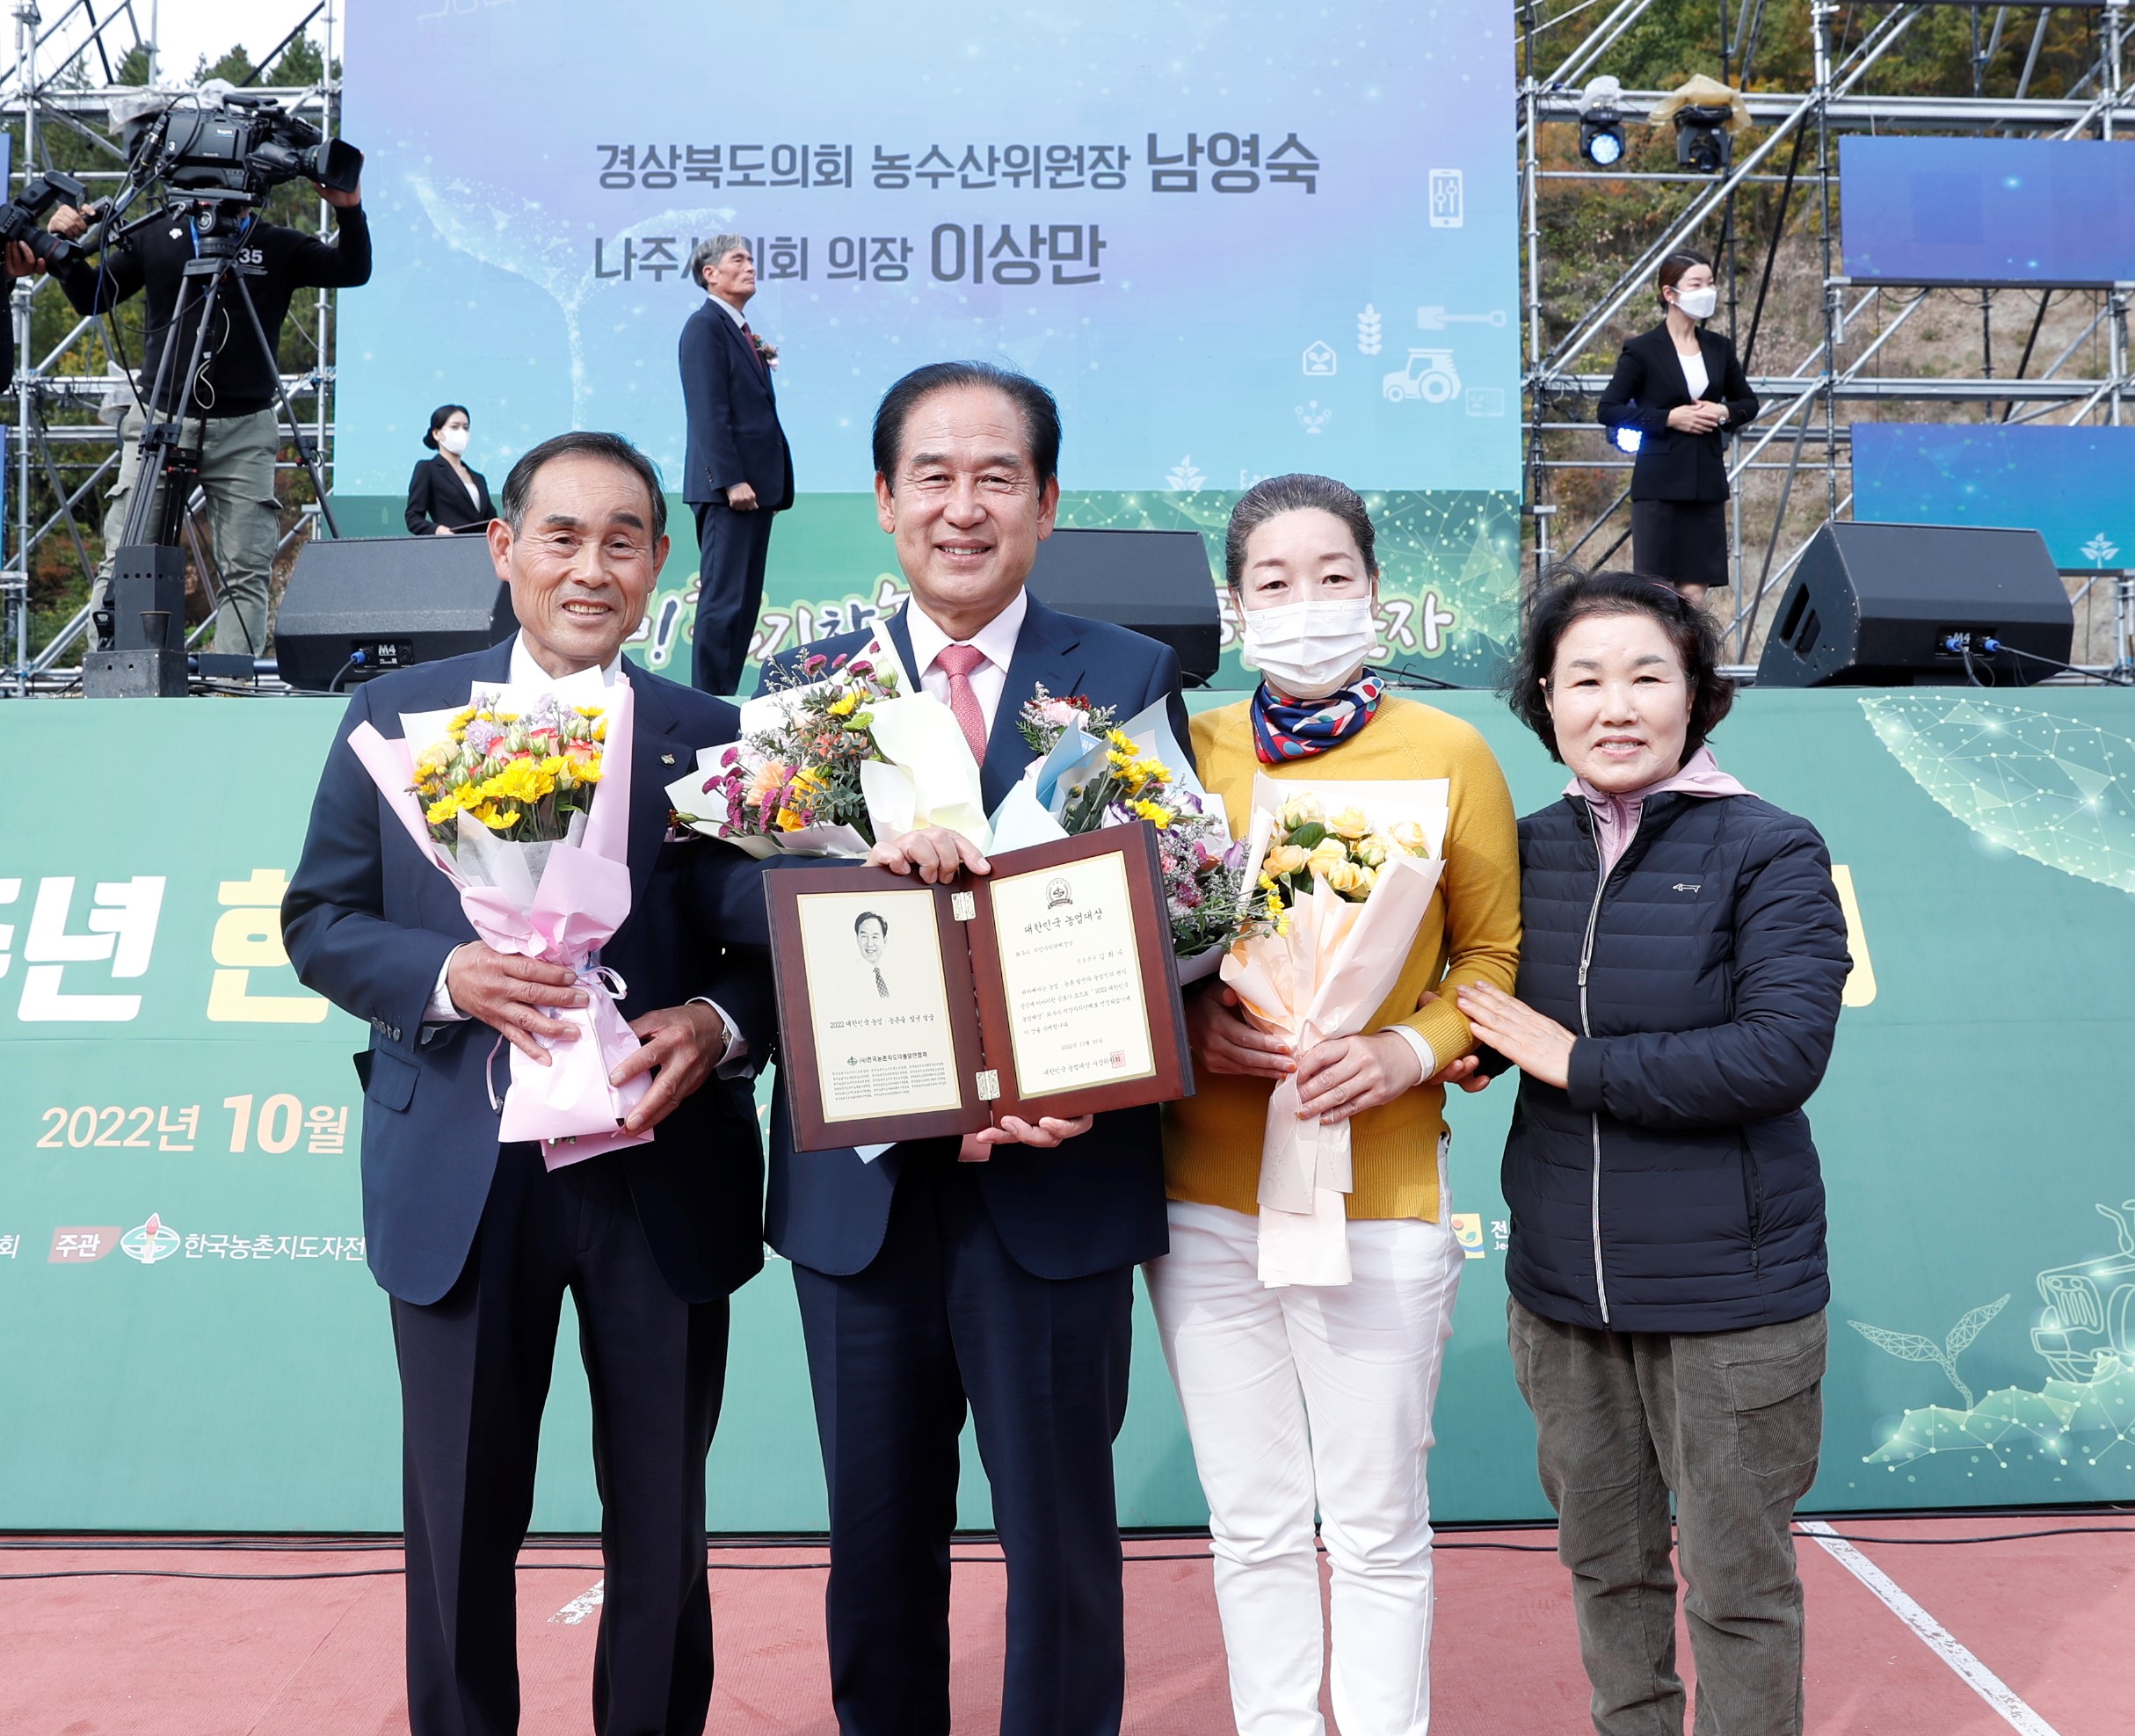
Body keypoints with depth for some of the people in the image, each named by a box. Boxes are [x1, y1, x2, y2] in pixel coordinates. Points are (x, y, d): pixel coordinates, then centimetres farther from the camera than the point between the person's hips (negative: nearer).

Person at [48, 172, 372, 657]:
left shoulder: (280, 247, 8)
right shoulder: (155, 237, 10)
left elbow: (353, 271, -1)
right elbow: (91, 299, 15)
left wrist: (350, 213, -17)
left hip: (244, 430, 0)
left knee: (246, 575, -3)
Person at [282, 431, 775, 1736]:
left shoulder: (714, 737, 3)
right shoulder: (397, 716, 4)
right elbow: (319, 922, 4)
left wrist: (718, 1022, -16)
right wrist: (448, 977, -15)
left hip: (665, 1178, 1)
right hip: (464, 1178, 0)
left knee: (663, 1530, 13)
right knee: (462, 1527, 12)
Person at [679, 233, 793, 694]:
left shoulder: (741, 330, 20)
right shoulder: (705, 326, -8)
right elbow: (709, 411, -16)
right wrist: (731, 480, -21)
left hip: (755, 482, 10)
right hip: (730, 483, -10)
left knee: (745, 599, 10)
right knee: (724, 599, -9)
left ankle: (725, 696, 15)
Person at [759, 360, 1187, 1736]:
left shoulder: (1132, 678, 2)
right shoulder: (808, 682, 7)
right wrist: (863, 863, -23)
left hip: (1059, 1179, -2)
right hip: (862, 1186, 2)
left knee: (1060, 1530, 11)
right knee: (879, 1532, 17)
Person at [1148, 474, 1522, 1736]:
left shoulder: (1449, 754, -1)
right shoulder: (1189, 752, 5)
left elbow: (1495, 958, 4)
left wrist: (1408, 1051, -13)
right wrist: (1189, 1021, -9)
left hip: (1378, 1194, -2)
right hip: (1207, 1194, 2)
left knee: (1377, 1528, 8)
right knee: (1254, 1525, 13)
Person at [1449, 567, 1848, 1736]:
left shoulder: (1771, 853, -11)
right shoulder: (1526, 851, 3)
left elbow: (1785, 1050, -22)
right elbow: (1471, 1006, 15)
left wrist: (1576, 1060, -19)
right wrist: (1458, 1047, -8)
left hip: (1731, 1289, -4)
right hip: (1563, 1284, 5)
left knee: (1737, 1581, 9)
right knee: (1603, 1557, 20)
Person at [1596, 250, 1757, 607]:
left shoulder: (1719, 348, 12)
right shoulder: (1642, 350, -2)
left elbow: (1749, 402, 22)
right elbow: (1609, 410, -5)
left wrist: (1725, 412, -1)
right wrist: (1669, 418, -13)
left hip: (1707, 482, 5)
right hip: (1659, 484, -5)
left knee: (1695, 592, 3)